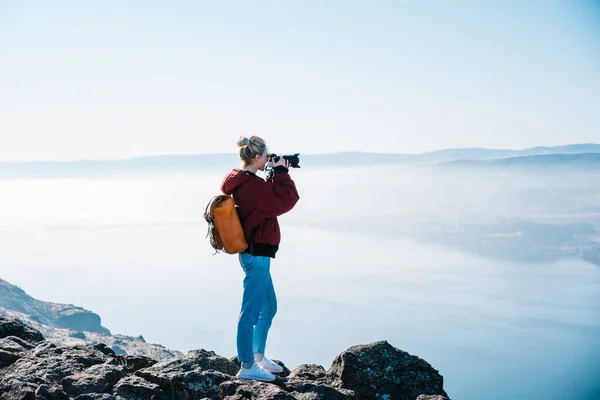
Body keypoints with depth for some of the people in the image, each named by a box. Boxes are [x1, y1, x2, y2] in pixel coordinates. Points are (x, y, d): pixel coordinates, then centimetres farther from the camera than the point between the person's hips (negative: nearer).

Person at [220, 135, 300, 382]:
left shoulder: (241, 182, 9)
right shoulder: (252, 185, -21)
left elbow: (269, 197, 21)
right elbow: (287, 200, -18)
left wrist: (277, 175, 10)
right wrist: (281, 173, -7)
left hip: (254, 253, 11)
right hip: (257, 256, -11)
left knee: (269, 307, 21)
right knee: (251, 311, -3)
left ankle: (258, 357, 32)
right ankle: (247, 367, 5)